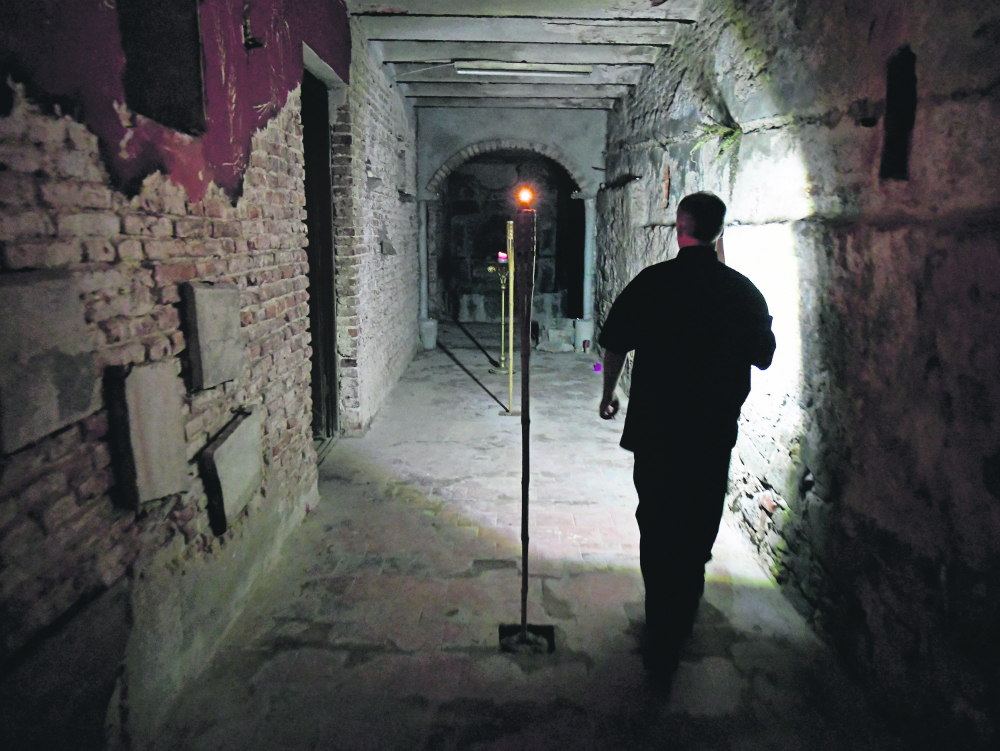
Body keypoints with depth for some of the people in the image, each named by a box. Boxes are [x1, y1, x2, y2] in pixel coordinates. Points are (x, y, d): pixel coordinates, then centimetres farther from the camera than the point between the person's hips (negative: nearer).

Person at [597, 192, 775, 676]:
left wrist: (608, 394, 15)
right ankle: (680, 621, 33)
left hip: (656, 428, -2)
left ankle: (662, 640, 16)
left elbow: (615, 345, 0)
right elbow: (763, 358, 7)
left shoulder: (652, 281, -7)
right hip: (715, 431, 2)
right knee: (698, 528, 17)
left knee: (657, 526, 10)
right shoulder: (742, 289, -3)